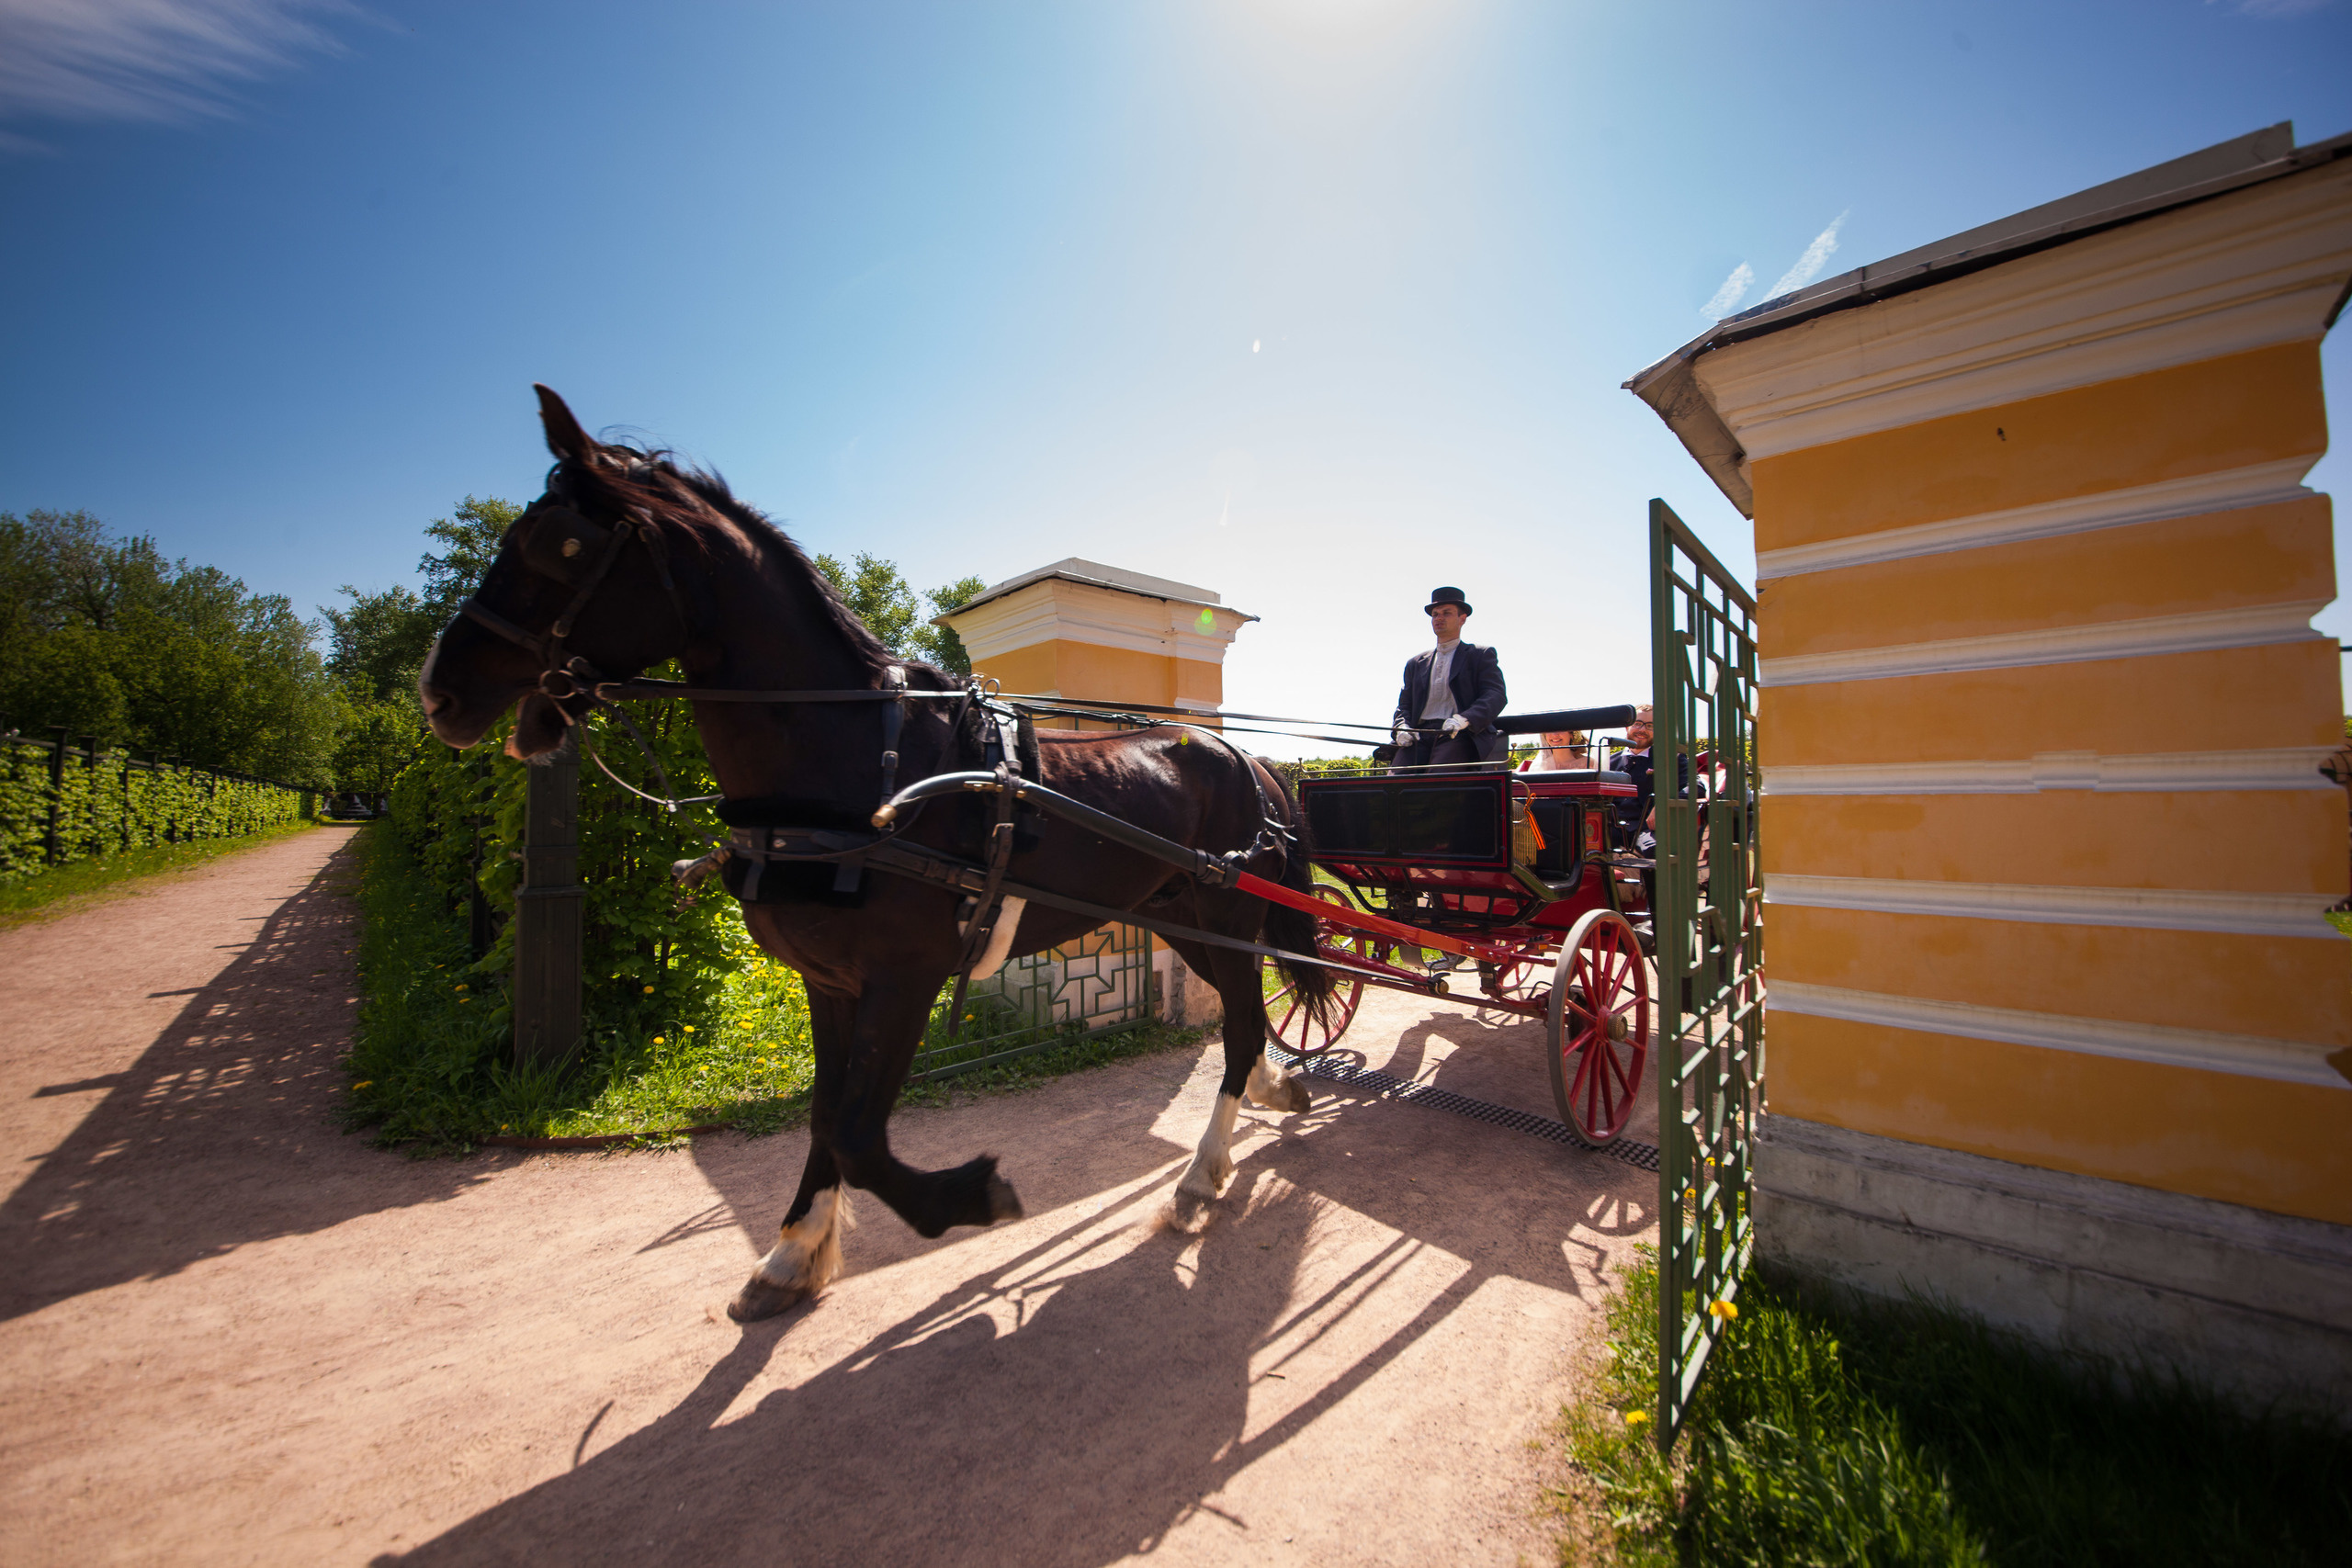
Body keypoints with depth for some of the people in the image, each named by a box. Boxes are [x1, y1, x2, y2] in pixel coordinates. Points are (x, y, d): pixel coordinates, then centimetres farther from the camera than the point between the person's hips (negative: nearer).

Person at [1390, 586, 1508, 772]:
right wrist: (1402, 727, -2)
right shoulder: (1415, 663, 27)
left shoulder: (1481, 655, 15)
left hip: (1458, 737, -3)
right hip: (1419, 737, 4)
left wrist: (1465, 719, -20)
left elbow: (1495, 695, 0)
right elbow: (1404, 705, 23)